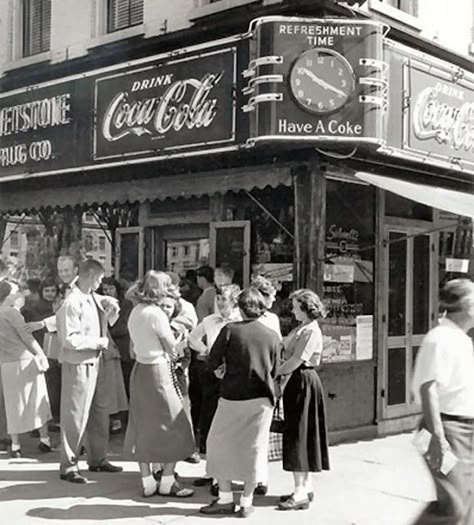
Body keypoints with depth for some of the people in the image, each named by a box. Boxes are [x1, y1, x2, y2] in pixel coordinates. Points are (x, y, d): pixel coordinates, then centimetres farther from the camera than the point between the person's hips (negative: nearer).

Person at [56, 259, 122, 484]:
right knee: (75, 416, 0)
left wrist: (111, 308, 2)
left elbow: (109, 319, 23)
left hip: (95, 362, 9)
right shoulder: (72, 303, -19)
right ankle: (68, 466, 11)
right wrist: (98, 342, -15)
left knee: (99, 412, 18)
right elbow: (70, 339, -24)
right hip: (78, 365, -9)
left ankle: (97, 459, 31)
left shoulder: (93, 297, 6)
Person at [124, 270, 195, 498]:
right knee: (172, 424, 2)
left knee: (143, 426, 12)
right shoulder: (156, 313, -17)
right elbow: (171, 347, -12)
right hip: (158, 371, -9)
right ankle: (167, 482, 6)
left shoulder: (135, 312, 10)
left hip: (139, 369, 9)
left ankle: (147, 482, 18)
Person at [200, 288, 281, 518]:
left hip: (232, 396, -2)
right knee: (254, 448, 10)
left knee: (220, 443, 12)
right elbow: (273, 372, 7)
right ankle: (246, 502, 15)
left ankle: (225, 499, 14)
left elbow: (212, 363, -6)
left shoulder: (230, 330, -8)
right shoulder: (272, 336, 0)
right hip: (261, 398, 2)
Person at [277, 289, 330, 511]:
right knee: (301, 434, 14)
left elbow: (296, 361, -20)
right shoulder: (302, 328, 14)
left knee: (298, 434, -6)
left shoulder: (311, 331, -16)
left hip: (304, 382, -10)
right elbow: (286, 352, 11)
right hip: (298, 381, 10)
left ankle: (301, 492, -1)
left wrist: (274, 373, -10)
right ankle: (305, 486, 22)